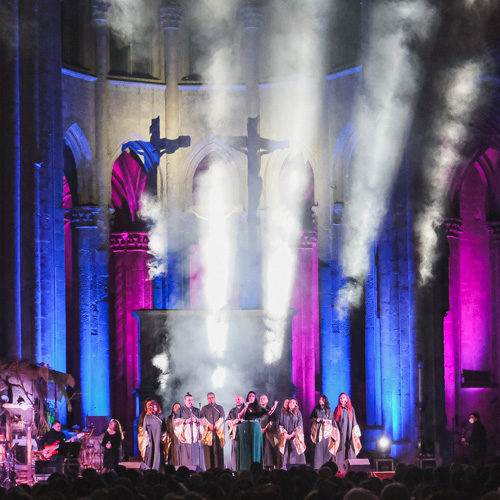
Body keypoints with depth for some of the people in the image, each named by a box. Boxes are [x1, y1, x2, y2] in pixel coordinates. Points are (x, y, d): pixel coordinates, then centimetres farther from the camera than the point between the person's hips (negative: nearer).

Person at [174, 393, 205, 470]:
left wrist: (196, 420, -5)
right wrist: (185, 421, -11)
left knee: (197, 454, -5)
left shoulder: (197, 410, 20)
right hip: (185, 435, -3)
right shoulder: (180, 410, 11)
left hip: (195, 435, 3)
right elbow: (175, 421, 1)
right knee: (186, 455, -10)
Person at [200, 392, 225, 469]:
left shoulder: (219, 408, 18)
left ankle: (219, 469, -9)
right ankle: (209, 470, -8)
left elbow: (222, 418, 4)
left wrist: (216, 425, -13)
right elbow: (202, 418, 3)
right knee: (208, 450, -7)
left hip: (218, 431, 0)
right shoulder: (205, 408, 18)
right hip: (208, 431, 0)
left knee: (218, 450, -7)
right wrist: (209, 424, -14)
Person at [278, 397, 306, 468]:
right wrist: (284, 434, -8)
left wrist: (292, 434, -9)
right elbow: (280, 424, 7)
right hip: (286, 436, 1)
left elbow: (299, 426, 3)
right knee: (285, 452, -6)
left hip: (295, 437, -1)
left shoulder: (298, 413, 9)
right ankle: (284, 468, -6)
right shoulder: (284, 413, 11)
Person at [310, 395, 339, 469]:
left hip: (326, 430, 0)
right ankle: (317, 466, -11)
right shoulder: (316, 409, 12)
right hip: (317, 430, 0)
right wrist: (316, 420, -6)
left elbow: (331, 420, 8)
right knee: (317, 447, -8)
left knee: (325, 447, -6)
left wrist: (325, 420, -8)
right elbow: (311, 419, 12)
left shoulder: (329, 410, 10)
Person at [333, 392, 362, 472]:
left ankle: (350, 468, -6)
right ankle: (340, 468, -11)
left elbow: (354, 421, 12)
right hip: (340, 432, -1)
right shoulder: (337, 409, 9)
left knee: (349, 448, -5)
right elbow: (334, 421, 6)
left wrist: (355, 433, 3)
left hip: (349, 431, 1)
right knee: (341, 449, -8)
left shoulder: (350, 409, 12)